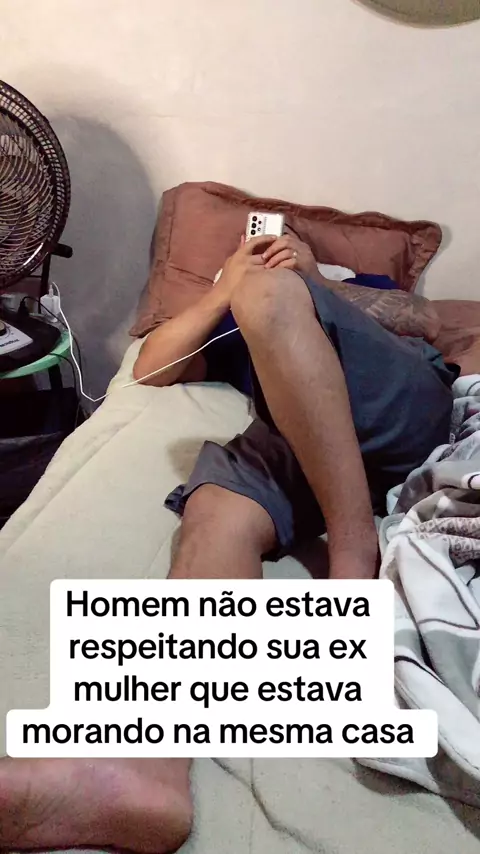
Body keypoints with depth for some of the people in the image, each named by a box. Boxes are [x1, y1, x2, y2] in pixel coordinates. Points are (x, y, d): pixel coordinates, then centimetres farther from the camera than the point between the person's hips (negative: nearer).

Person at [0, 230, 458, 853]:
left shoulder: (363, 287, 37)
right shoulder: (236, 330, 36)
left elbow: (426, 319, 15)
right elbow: (152, 367, 19)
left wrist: (313, 280, 11)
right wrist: (227, 288, 17)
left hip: (404, 403, -1)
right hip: (299, 438, 1)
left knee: (268, 294, -24)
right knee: (220, 509, -31)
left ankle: (357, 557, -32)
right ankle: (155, 768, -56)